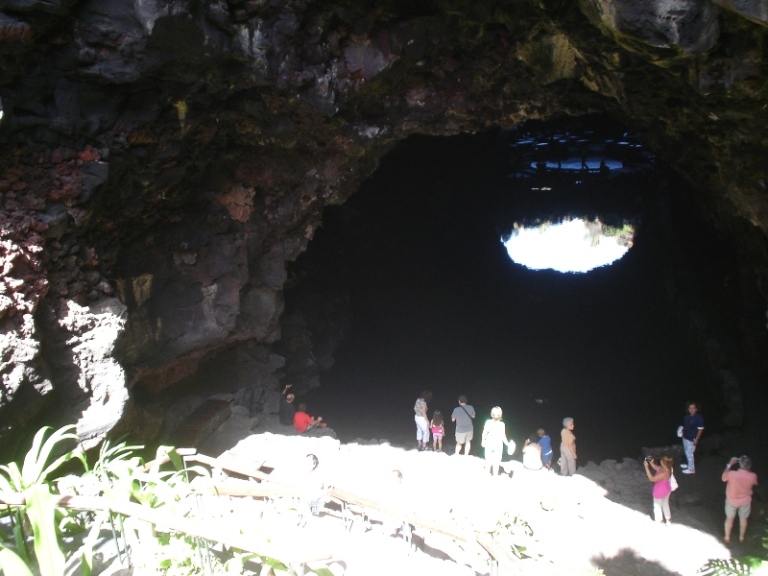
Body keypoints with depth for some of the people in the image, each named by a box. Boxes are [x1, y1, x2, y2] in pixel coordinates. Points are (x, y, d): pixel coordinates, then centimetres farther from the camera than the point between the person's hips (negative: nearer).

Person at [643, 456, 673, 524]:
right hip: (666, 490, 8)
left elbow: (652, 479, -34)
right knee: (665, 504, 29)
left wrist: (647, 467, -33)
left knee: (657, 506, 18)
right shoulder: (665, 468, -16)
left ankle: (659, 521, 38)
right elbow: (656, 468, 4)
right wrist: (651, 463, -13)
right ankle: (668, 519, 47)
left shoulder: (664, 473, -41)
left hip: (660, 492, -8)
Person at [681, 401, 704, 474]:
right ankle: (689, 464, 42)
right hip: (685, 437, 8)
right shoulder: (687, 416, 0)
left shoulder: (699, 417, -21)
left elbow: (700, 429, -18)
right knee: (687, 452, 22)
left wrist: (696, 439, -18)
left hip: (692, 439, -8)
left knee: (689, 453, 0)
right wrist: (682, 432, 2)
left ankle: (692, 469, 13)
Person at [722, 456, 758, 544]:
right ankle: (741, 537, 44)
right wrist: (748, 469, -2)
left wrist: (730, 464, -7)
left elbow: (724, 478, -8)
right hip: (745, 501, 1)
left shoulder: (732, 474, -33)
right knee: (743, 519, 26)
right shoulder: (752, 476, -27)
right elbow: (755, 483, 0)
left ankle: (727, 538, 38)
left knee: (729, 519, 21)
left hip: (732, 500, -1)